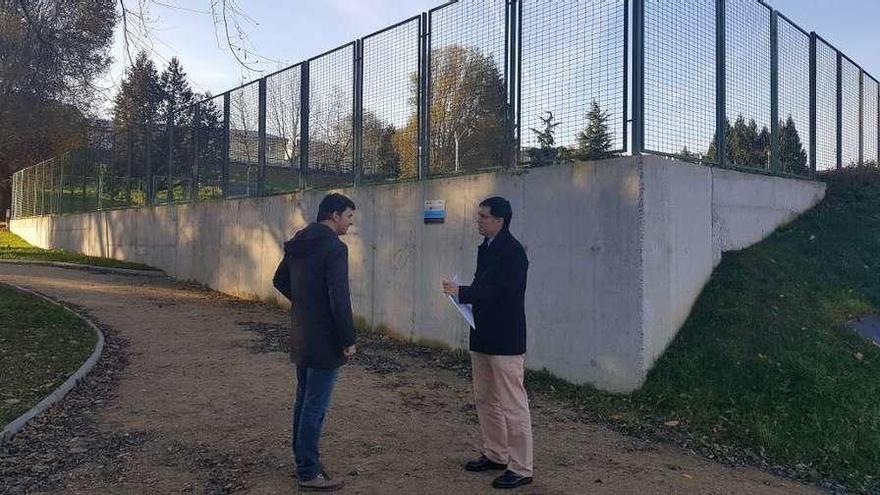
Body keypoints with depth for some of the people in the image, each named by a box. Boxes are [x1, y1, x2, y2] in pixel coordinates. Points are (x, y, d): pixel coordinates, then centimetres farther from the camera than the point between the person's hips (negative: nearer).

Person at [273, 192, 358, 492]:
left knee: (303, 400, 19)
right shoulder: (334, 247, -18)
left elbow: (280, 281, 20)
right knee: (316, 406, 0)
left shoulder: (298, 243, 9)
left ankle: (303, 459, 32)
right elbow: (339, 298, -23)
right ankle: (309, 473, 10)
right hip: (324, 340, -9)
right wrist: (349, 340, -16)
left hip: (300, 336, 9)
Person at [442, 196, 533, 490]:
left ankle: (521, 468, 9)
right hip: (483, 336, 10)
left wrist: (462, 293, -22)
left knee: (513, 405, -1)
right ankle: (495, 455, 32)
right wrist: (463, 293, -2)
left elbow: (502, 292, -24)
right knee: (484, 399, 18)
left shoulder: (513, 251, -16)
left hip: (506, 339, -10)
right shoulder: (486, 247, 12)